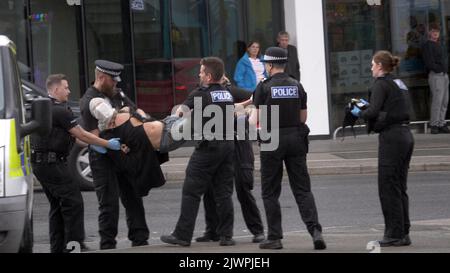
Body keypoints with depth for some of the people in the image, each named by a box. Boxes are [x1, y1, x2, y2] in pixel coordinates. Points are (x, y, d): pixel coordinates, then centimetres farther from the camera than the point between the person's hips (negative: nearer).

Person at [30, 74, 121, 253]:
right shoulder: (60, 111, -15)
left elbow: (70, 136, 16)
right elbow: (81, 134, -13)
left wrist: (91, 143, 11)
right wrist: (108, 144, -5)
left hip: (39, 163, 10)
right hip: (53, 164, -10)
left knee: (57, 205, 15)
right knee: (73, 202, -6)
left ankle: (57, 248, 16)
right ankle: (75, 245, -7)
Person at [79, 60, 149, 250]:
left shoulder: (114, 97, 14)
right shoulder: (89, 102, -12)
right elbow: (94, 136, -18)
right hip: (102, 158, -8)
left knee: (132, 198, 9)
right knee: (109, 203, -7)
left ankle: (140, 241, 16)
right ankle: (108, 245, 0)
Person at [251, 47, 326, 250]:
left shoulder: (264, 87, -8)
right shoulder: (297, 86, 4)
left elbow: (256, 119, -7)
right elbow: (303, 117, 9)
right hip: (296, 139, 3)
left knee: (270, 192, 7)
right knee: (303, 189, 5)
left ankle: (274, 237, 7)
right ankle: (315, 230, -11)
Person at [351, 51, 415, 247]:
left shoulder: (381, 84, -10)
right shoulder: (400, 84, 16)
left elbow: (373, 112, -19)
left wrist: (359, 113, 0)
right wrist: (367, 106, 20)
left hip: (391, 137, -9)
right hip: (406, 135, 9)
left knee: (388, 188, -3)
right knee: (400, 188, 13)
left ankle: (394, 235, -2)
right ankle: (403, 233, 14)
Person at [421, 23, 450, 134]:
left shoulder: (438, 45, 22)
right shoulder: (428, 45, -5)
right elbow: (429, 63, -14)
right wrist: (440, 69, -10)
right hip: (435, 75, -9)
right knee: (437, 100, -11)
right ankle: (434, 125, -8)